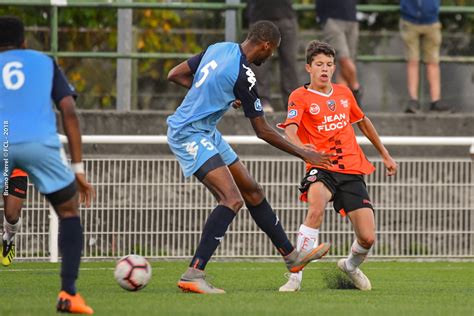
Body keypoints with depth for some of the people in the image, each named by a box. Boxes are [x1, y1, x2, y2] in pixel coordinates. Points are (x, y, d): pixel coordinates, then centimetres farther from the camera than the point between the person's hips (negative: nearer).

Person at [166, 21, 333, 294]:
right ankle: (193, 275, -26)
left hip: (207, 133, 10)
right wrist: (303, 154, -5)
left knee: (253, 191, 15)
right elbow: (263, 131, -14)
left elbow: (175, 75, 14)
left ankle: (291, 256, 27)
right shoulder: (244, 76, -21)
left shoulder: (219, 49, 4)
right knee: (233, 199, -23)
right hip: (189, 135, -10)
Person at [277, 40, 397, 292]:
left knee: (367, 238, -6)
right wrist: (301, 147, -42)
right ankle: (295, 277, -30)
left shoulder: (344, 93, 14)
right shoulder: (300, 97, -2)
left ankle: (351, 266, 31)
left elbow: (363, 122, 30)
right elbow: (290, 130, -19)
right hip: (321, 169, -4)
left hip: (352, 171, 4)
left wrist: (385, 155, 35)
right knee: (316, 209, -37)